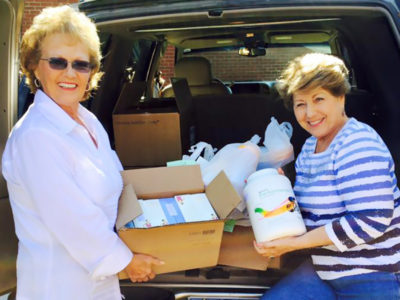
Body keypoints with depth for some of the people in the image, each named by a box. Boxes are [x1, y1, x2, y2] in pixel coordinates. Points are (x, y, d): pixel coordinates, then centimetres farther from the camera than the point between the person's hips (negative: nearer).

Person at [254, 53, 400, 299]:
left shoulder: (358, 143, -18)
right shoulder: (309, 147, 9)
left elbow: (371, 220, -26)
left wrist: (295, 243, -22)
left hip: (376, 278, -8)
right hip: (327, 271, 8)